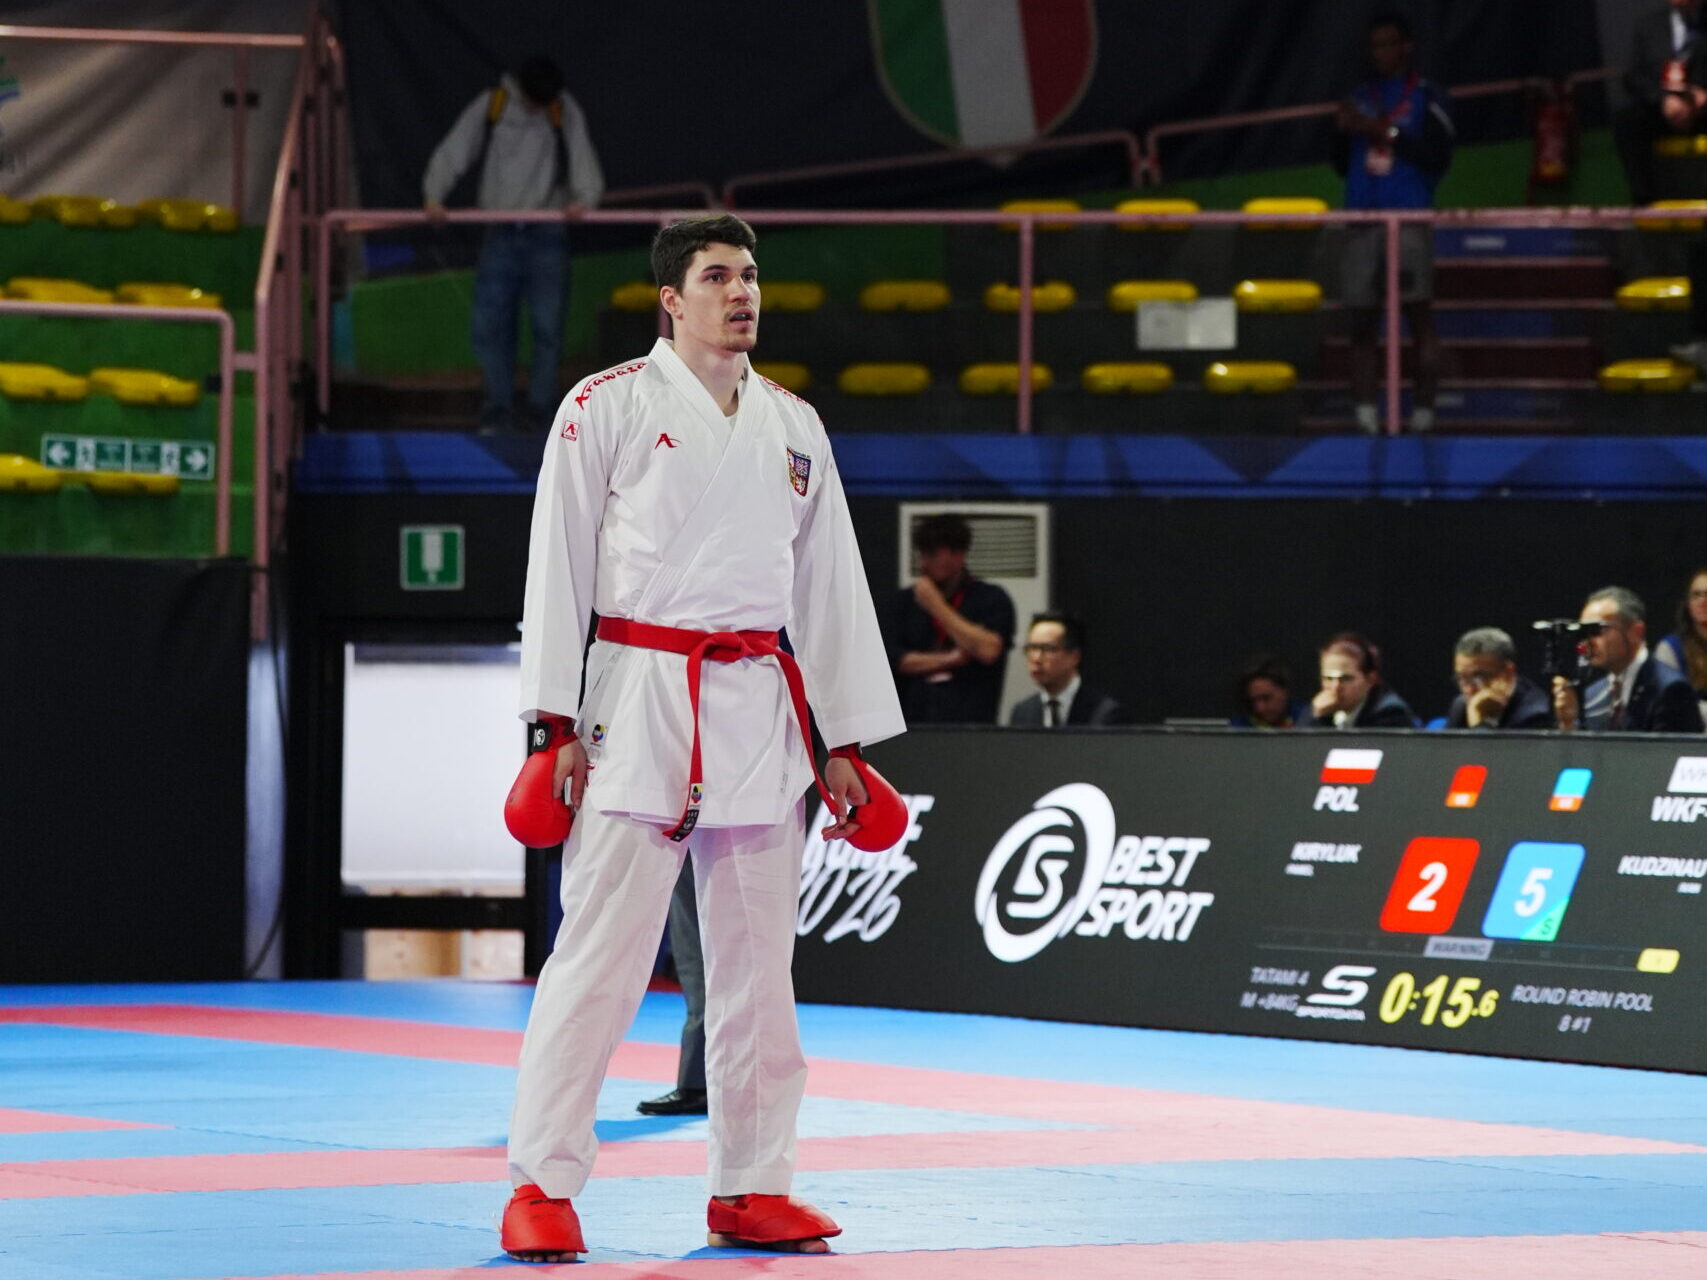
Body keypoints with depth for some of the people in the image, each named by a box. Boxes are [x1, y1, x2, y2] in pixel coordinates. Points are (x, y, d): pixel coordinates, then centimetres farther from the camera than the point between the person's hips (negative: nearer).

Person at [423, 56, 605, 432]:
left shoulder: (565, 112, 5)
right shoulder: (491, 107, 3)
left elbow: (583, 160, -3)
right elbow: (453, 153, -1)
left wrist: (584, 197, -24)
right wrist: (434, 195, -18)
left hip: (547, 233, 0)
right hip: (501, 234, 0)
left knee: (547, 326, -3)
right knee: (488, 325, -4)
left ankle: (543, 410, 6)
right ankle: (498, 412, 3)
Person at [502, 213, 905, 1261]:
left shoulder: (794, 426, 14)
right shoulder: (609, 407, -1)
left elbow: (830, 583, 17)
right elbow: (560, 564, -3)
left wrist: (847, 739, 13)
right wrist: (557, 722, -9)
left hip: (763, 712, 5)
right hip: (641, 703, -5)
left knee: (757, 960, 9)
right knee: (601, 954, -9)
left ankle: (751, 1188, 17)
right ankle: (542, 1185, -5)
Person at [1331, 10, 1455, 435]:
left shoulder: (1427, 97, 5)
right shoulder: (1360, 98, 19)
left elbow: (1439, 157, -6)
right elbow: (1342, 165, 20)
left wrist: (1386, 133, -12)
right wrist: (1344, 133, 1)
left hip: (1408, 220, -5)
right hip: (1362, 221, 5)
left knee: (1418, 316, -7)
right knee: (1362, 323, 0)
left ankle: (1423, 415, -7)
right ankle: (1365, 419, 0)